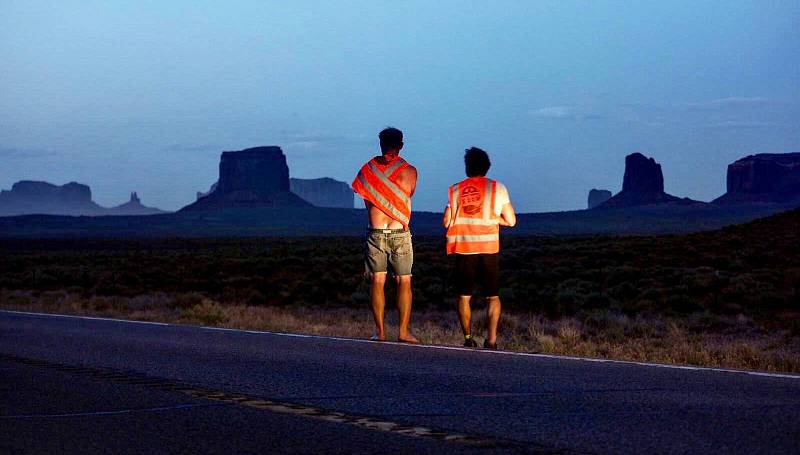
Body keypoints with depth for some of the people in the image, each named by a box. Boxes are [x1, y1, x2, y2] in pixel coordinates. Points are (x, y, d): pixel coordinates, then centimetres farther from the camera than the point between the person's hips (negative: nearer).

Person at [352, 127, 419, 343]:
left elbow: (367, 202, 10)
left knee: (377, 282, 7)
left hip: (375, 234, 1)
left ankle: (380, 331, 6)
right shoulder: (409, 171, -3)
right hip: (400, 233, -1)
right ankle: (403, 331, 2)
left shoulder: (368, 168, 1)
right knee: (404, 282, 5)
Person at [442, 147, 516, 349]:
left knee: (464, 296, 11)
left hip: (463, 250, 1)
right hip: (488, 249, -1)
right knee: (492, 297, 6)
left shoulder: (455, 190, 3)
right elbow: (511, 220, 1)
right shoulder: (497, 188, 1)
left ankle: (468, 338, 11)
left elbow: (446, 222, 3)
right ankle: (491, 339, -5)